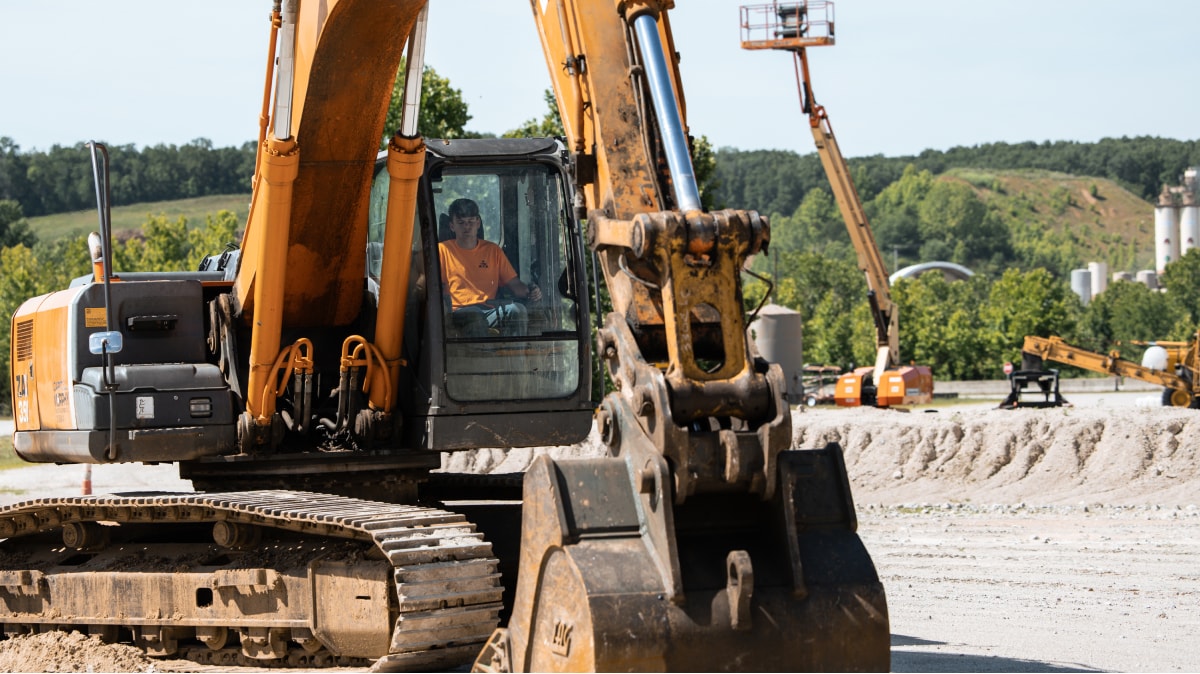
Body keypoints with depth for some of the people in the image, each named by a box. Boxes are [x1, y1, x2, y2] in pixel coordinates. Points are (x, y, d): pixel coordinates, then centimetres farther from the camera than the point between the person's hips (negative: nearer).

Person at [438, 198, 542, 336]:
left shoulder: (493, 250, 22)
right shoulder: (443, 250, 14)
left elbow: (514, 285, 17)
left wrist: (529, 292, -8)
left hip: (490, 309, 3)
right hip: (460, 311, -3)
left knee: (517, 310, -30)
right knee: (475, 317, -40)